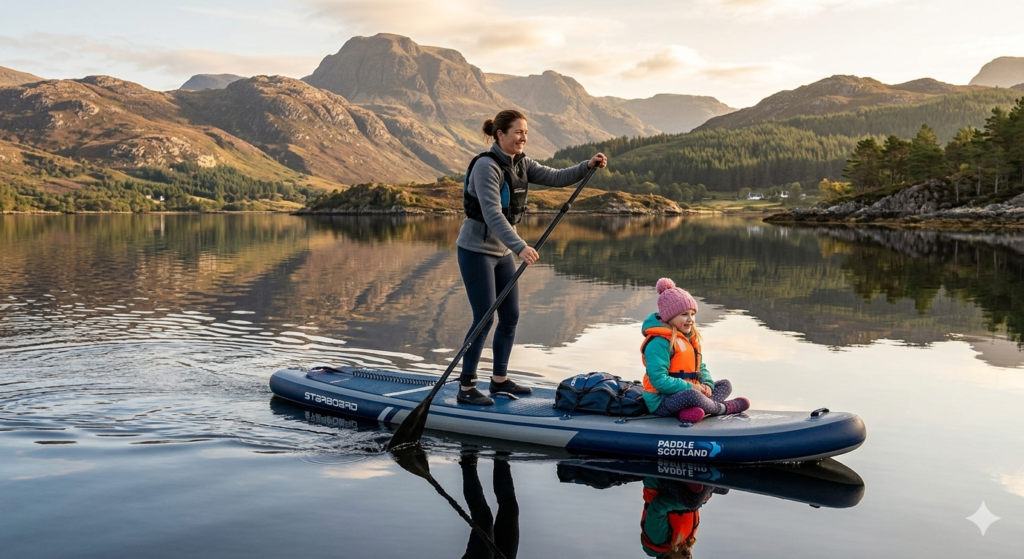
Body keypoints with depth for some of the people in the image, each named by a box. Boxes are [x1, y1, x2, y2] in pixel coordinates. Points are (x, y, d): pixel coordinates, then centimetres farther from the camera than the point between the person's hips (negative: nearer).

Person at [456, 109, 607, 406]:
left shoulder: (521, 164, 7)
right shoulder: (486, 166, -19)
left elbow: (555, 177, 4)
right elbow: (492, 214, -29)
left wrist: (588, 166, -12)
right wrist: (520, 246, -39)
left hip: (502, 251, 8)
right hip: (476, 249, -8)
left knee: (511, 317, 9)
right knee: (484, 318, -7)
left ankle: (499, 380, 23)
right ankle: (466, 388, 3)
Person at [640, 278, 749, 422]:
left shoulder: (689, 338, 15)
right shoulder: (659, 343, -17)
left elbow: (701, 368, 19)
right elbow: (659, 380, -24)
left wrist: (707, 384, -3)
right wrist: (690, 387, -23)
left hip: (687, 391, 10)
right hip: (662, 402, -10)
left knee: (725, 384, 10)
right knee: (691, 395, -39)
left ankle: (692, 410, -20)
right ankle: (722, 408, -6)